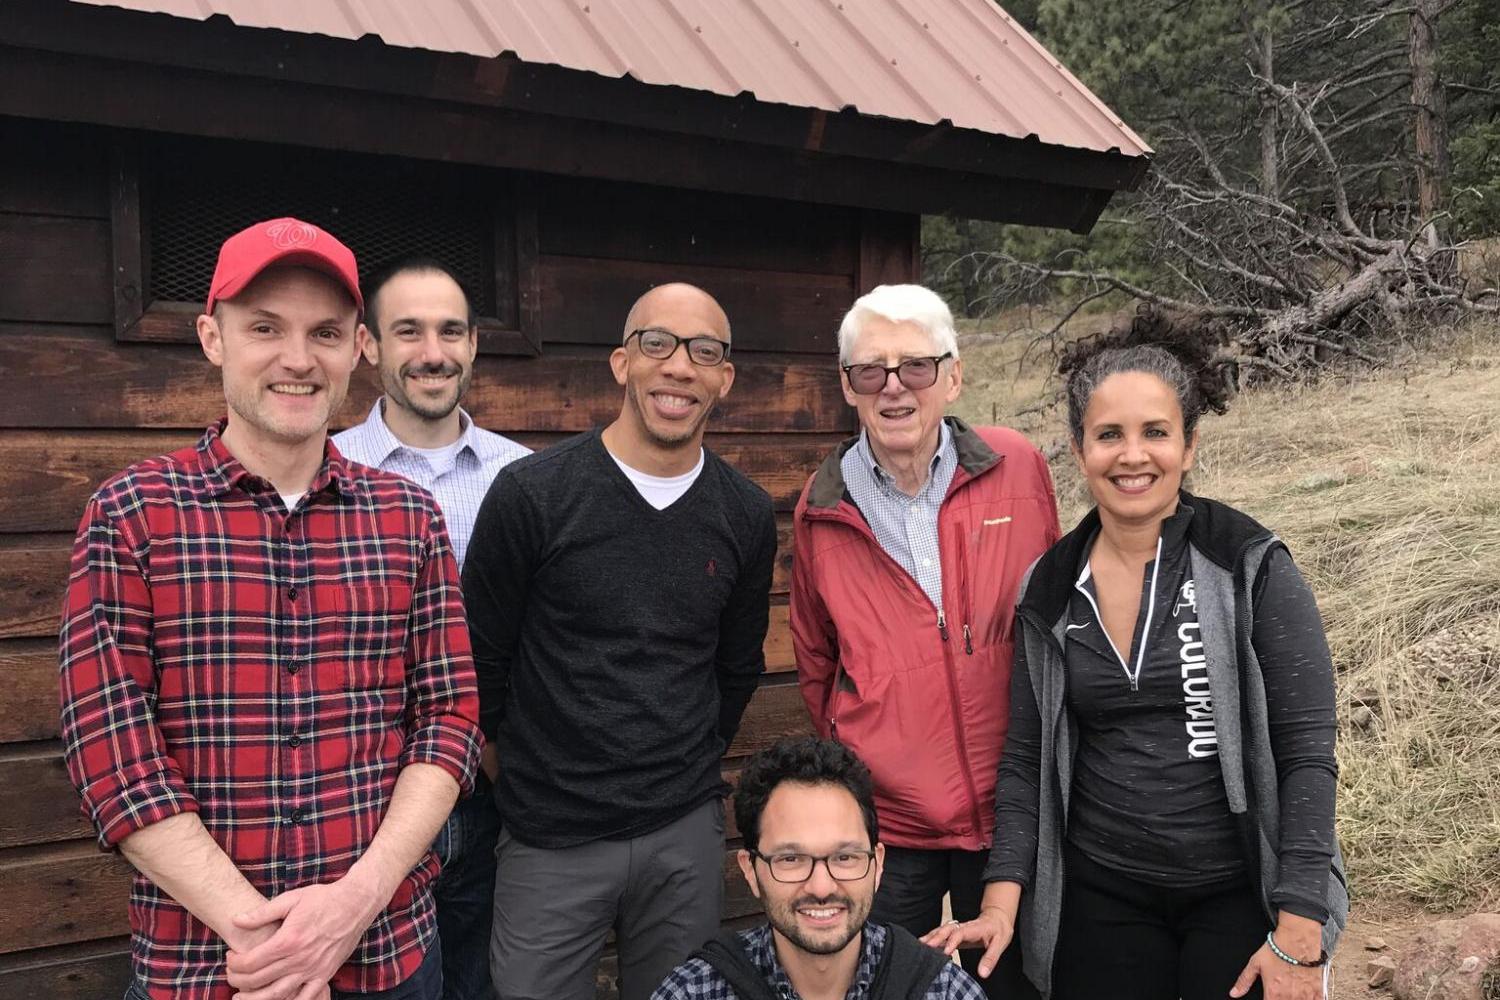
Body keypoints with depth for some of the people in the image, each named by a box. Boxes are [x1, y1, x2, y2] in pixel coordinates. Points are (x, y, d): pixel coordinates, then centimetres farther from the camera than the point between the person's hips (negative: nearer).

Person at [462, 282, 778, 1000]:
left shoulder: (746, 516, 0)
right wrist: (530, 767, 6)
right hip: (550, 836, -3)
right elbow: (482, 656, -3)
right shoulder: (531, 494, -12)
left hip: (687, 834, 3)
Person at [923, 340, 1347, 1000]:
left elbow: (1308, 753, -12)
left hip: (1241, 894, -3)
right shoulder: (1051, 592, 0)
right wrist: (1002, 902, -6)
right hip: (1100, 897, 3)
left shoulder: (1250, 568, -10)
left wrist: (1300, 936, -16)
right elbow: (1026, 760, 4)